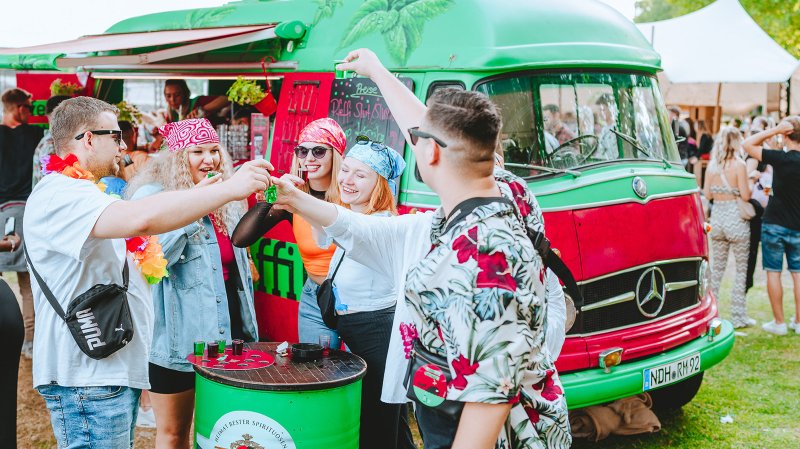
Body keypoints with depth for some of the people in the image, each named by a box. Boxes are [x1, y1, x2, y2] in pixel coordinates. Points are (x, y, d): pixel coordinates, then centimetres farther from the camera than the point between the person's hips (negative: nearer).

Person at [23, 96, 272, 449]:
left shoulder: (80, 193, 20)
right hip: (86, 378, -10)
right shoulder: (59, 195, -17)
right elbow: (141, 219, -35)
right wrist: (229, 188, -30)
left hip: (116, 369, 10)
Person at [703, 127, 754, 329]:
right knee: (741, 269, 6)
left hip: (716, 218, 5)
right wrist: (750, 188, 7)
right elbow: (745, 196, -14)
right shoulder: (738, 164, -12)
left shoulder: (712, 165, 2)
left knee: (717, 267, 15)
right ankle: (738, 316, 8)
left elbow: (707, 194, 5)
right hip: (736, 219, -5)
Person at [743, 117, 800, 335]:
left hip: (775, 224, -4)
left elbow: (748, 144, -10)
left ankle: (779, 323, 7)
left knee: (773, 272, 4)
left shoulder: (781, 159, -16)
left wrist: (775, 130, -12)